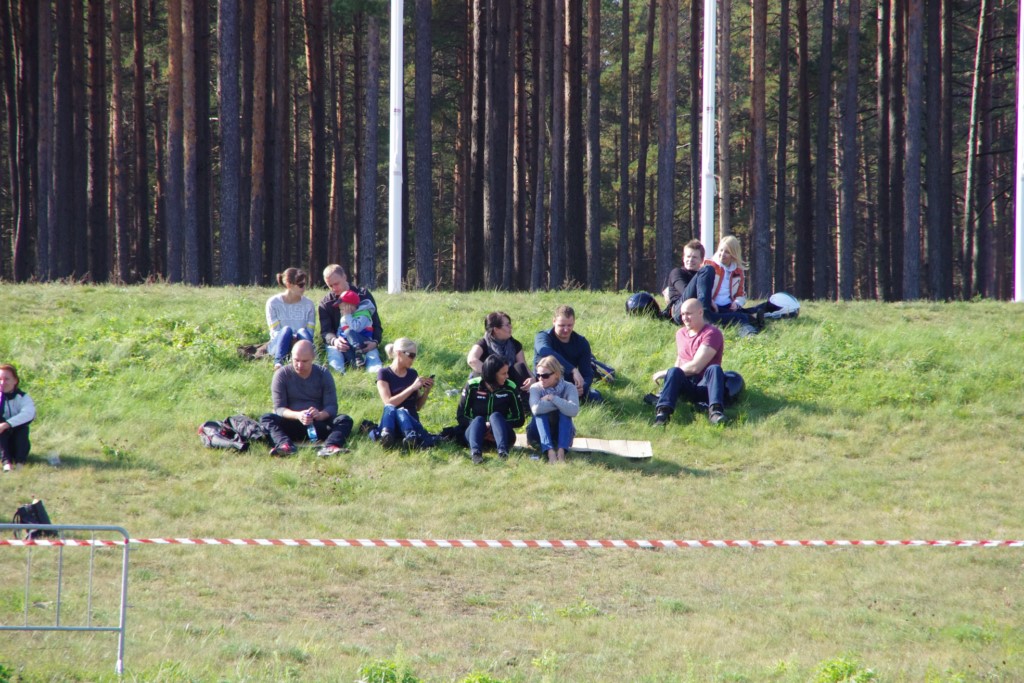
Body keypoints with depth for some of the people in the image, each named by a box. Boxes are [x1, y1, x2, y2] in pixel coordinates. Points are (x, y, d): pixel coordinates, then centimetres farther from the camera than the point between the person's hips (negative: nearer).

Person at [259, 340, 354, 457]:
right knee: (266, 419, -27)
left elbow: (332, 407, -4)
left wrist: (320, 415, -28)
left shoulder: (323, 374, 2)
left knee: (345, 420, -25)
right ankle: (285, 445, -56)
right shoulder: (282, 375, -1)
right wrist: (297, 415, -29)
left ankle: (329, 447, -54)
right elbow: (279, 408, -7)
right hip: (292, 425, -1)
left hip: (318, 425, 1)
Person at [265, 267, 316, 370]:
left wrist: (298, 340, -22)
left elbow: (310, 332, 0)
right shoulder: (273, 302, 0)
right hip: (278, 345, -1)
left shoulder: (308, 305, 7)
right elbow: (275, 330, -7)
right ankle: (278, 362, -52)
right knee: (286, 330, -33)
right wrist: (290, 339, -24)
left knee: (303, 332, -32)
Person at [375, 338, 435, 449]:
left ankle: (411, 438, -69)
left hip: (410, 419, 2)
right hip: (391, 423, -2)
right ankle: (386, 436, -67)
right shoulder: (384, 373, 3)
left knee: (401, 412, -36)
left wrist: (427, 391, 2)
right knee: (390, 409, -37)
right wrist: (413, 387, -14)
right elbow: (389, 403, -12)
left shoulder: (413, 374, 15)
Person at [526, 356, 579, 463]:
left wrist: (553, 398, -30)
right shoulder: (535, 388, -12)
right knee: (541, 411, -29)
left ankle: (561, 453, -45)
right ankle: (550, 453, -48)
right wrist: (562, 404, -28)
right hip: (539, 433, 0)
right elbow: (536, 409, -34)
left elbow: (573, 411, -32)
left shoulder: (568, 388, -12)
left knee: (565, 412, -28)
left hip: (563, 433, 0)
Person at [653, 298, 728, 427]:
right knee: (674, 372, -28)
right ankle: (663, 411, -51)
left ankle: (715, 411, -55)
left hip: (704, 387, -4)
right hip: (687, 387, 4)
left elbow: (696, 366, -13)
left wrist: (665, 373, -7)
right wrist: (671, 373, 0)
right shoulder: (680, 333, 18)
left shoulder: (712, 333, -5)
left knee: (714, 368, -34)